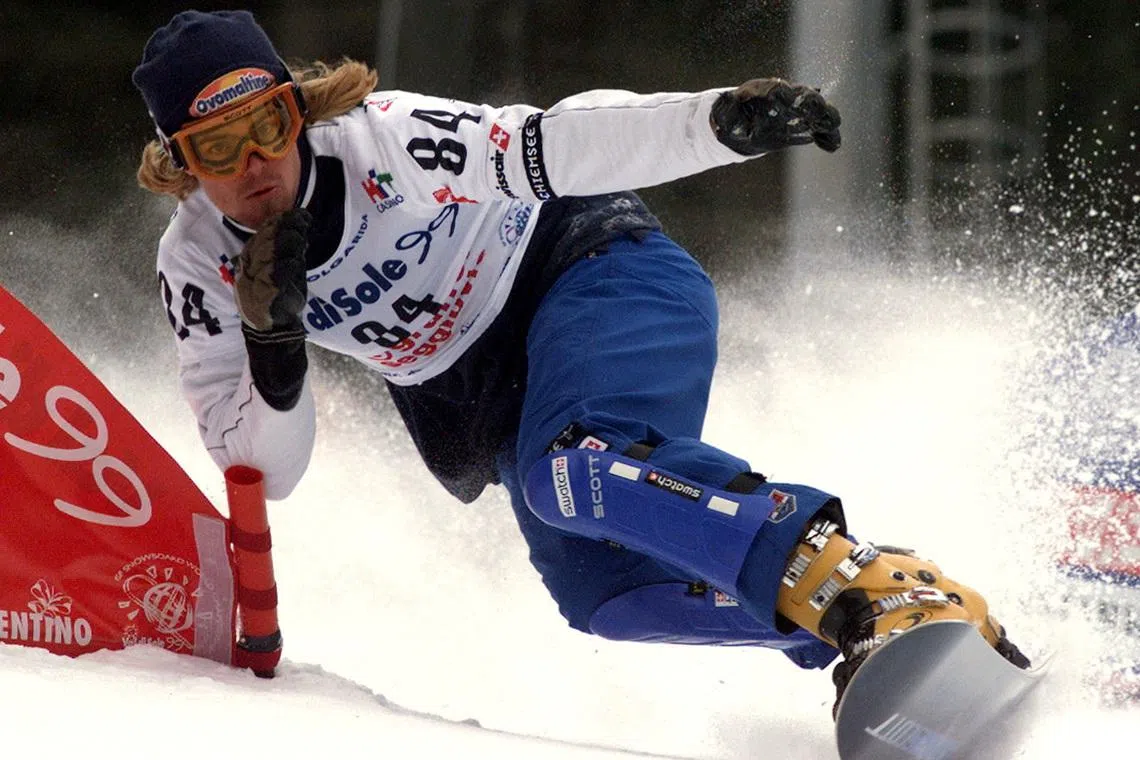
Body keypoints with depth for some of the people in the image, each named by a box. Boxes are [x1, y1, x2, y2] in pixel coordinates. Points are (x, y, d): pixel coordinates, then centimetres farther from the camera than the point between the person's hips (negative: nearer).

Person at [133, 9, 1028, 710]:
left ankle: (875, 591, -47)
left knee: (570, 465, -36)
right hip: (495, 398, 7)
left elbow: (559, 147, -26)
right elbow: (263, 471, -8)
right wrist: (275, 351, -28)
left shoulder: (385, 139, -23)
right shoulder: (198, 265, -9)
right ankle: (849, 633, -8)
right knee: (597, 591, -13)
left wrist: (720, 119, -42)